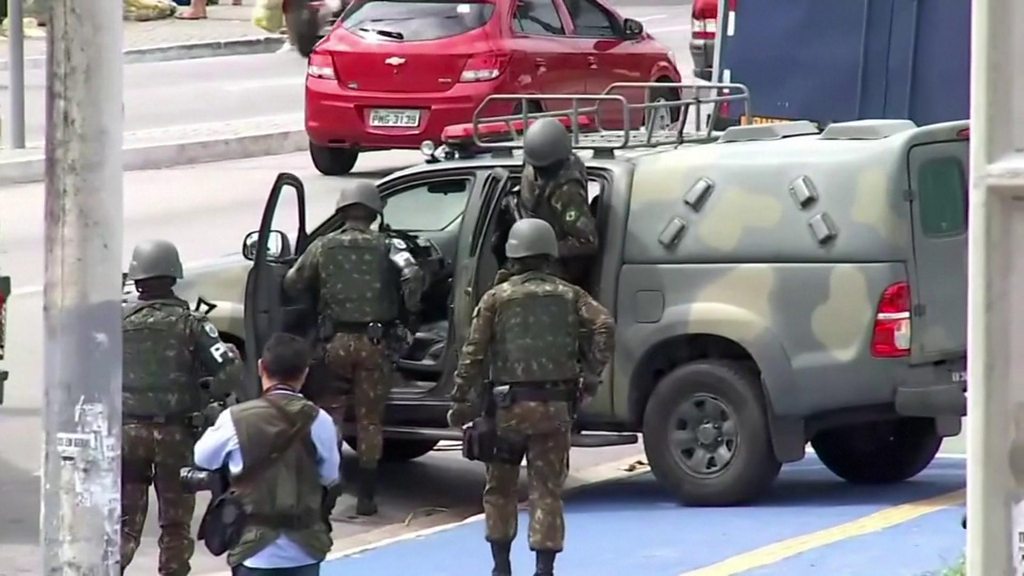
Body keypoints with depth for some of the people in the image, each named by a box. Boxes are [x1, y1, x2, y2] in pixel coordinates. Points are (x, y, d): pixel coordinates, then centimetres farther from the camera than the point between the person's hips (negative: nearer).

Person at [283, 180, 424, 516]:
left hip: (336, 340, 1)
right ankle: (366, 497, 8)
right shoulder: (386, 248, -1)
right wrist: (410, 312, 4)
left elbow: (292, 284, 7)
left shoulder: (324, 247, 3)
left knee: (330, 413, 14)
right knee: (369, 419, 7)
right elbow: (412, 277, -14)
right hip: (375, 341, -1)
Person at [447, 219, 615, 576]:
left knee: (500, 488, 16)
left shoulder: (497, 298, 2)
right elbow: (604, 327, -9)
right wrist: (590, 376, -2)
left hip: (509, 406, -1)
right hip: (555, 407, 1)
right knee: (547, 492, 2)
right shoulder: (569, 296, 7)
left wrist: (460, 402, 2)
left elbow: (473, 353, -3)